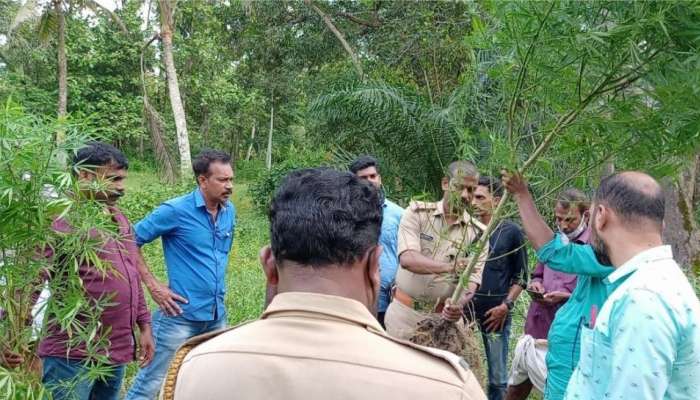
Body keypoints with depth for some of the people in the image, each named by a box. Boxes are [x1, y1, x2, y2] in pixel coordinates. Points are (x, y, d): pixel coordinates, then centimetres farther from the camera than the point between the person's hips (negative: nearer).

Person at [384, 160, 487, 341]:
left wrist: (458, 305, -30)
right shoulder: (417, 213, -5)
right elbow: (408, 259, -19)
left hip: (446, 315, 1)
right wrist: (449, 267, -36)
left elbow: (471, 281, -7)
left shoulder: (478, 233, -1)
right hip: (404, 313, -1)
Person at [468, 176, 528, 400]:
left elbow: (520, 277, 3)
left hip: (496, 312, -2)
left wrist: (506, 305, -8)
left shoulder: (511, 232, 0)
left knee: (497, 377, 6)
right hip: (465, 309, 2)